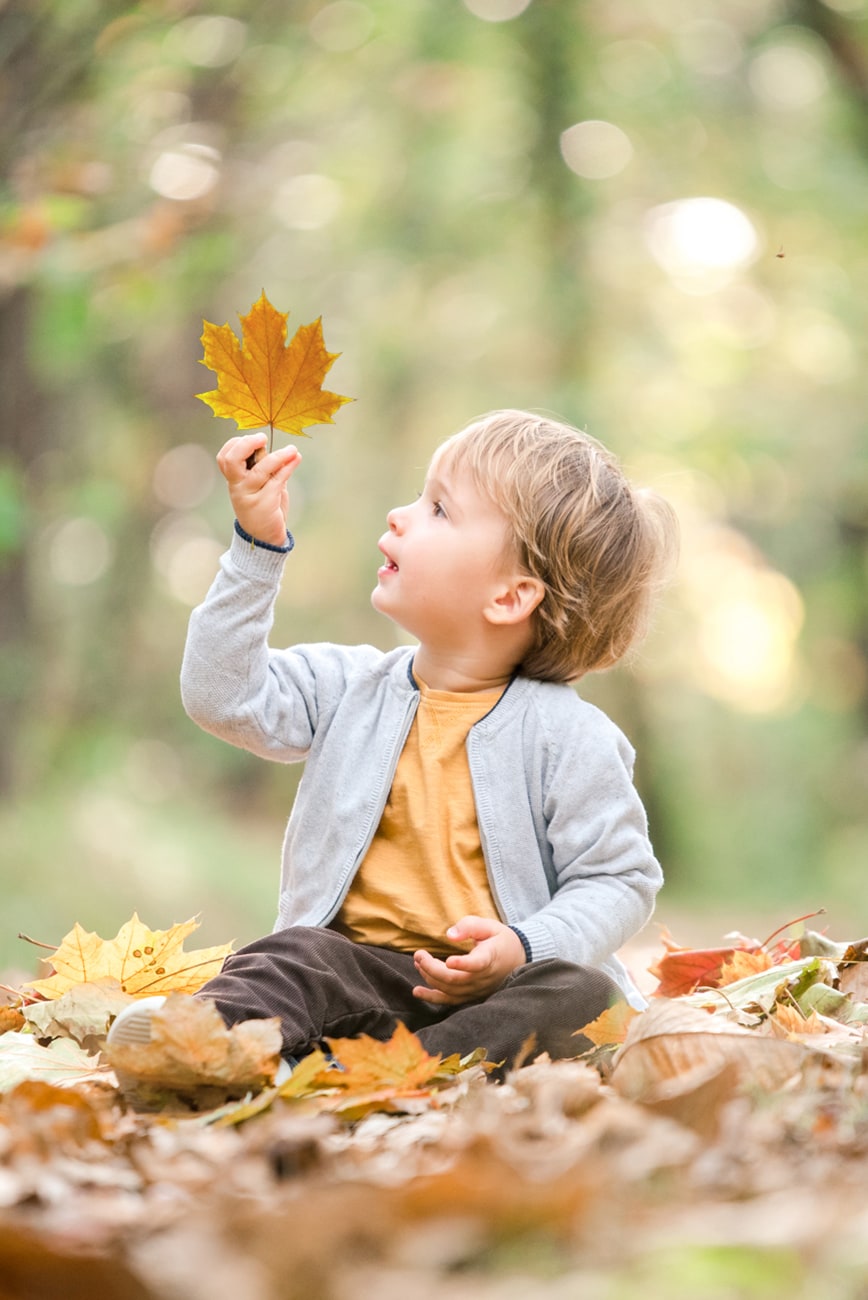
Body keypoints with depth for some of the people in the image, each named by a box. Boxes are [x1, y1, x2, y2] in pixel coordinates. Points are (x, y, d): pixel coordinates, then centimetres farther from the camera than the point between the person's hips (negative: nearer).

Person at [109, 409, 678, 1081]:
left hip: (489, 983, -3)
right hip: (361, 962, 3)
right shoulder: (353, 688, 9)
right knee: (291, 958, -27)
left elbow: (620, 880, -3)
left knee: (584, 998, -32)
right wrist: (259, 547, -2)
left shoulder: (567, 736, -5)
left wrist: (523, 950, -22)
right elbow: (224, 697, 2)